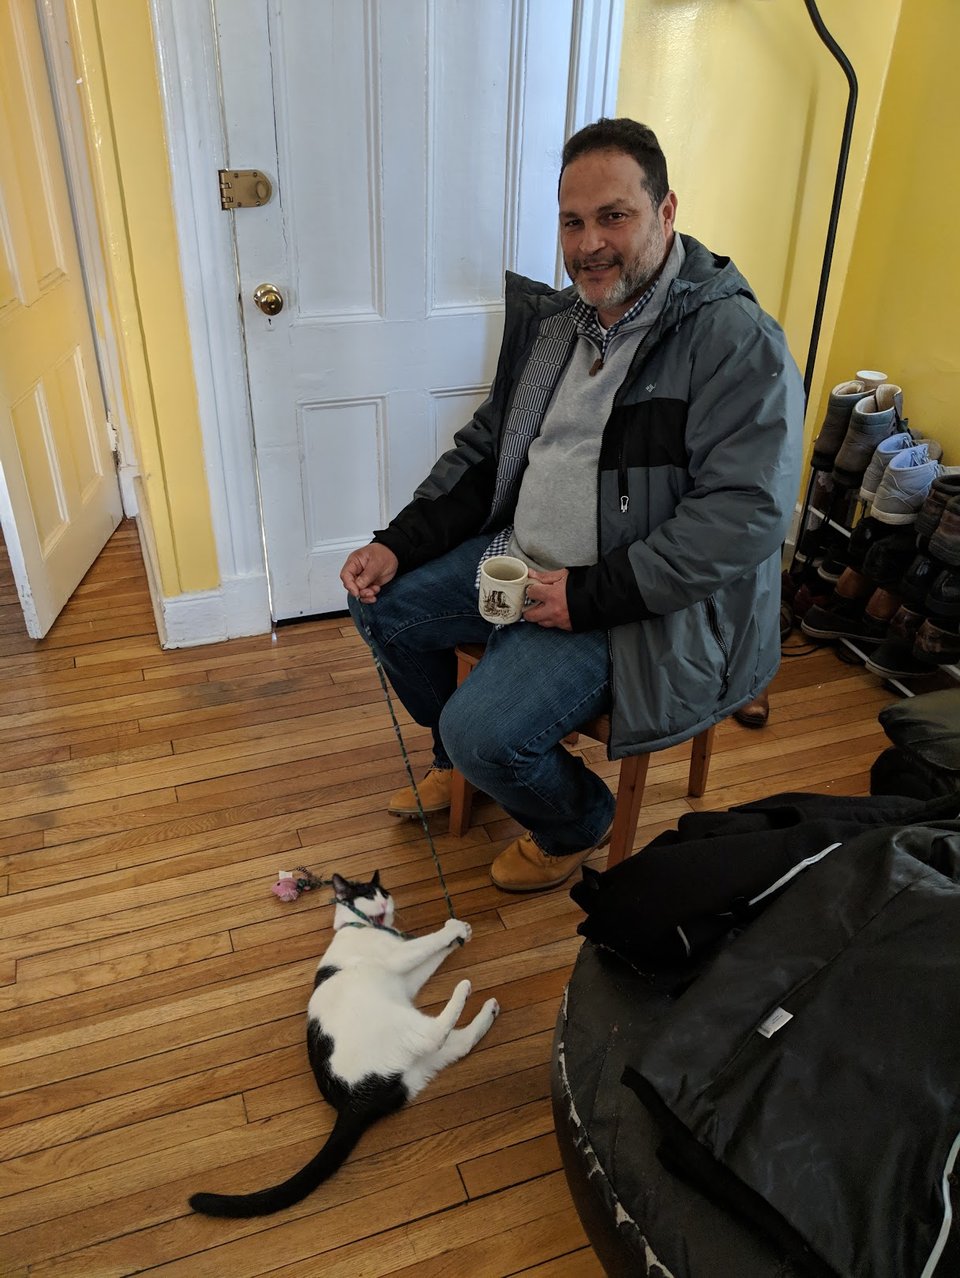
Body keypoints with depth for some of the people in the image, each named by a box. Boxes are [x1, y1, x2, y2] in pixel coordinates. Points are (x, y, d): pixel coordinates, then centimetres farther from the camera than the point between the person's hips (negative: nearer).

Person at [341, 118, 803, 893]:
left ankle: (577, 823, 14)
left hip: (630, 604, -8)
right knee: (380, 602, 7)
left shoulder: (736, 342, -17)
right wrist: (398, 545, 0)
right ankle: (463, 762, 30)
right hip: (517, 561, 8)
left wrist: (588, 594, -25)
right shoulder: (555, 320, 7)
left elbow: (746, 515, -25)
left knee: (484, 730, -22)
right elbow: (483, 449, 12)